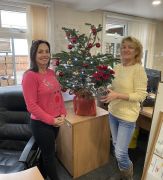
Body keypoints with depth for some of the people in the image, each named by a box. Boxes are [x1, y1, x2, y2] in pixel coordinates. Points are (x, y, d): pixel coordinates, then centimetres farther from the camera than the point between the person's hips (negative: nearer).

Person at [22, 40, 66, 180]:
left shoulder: (51, 73, 4)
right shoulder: (30, 75, -18)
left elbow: (59, 95, 10)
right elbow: (31, 105, -19)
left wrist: (63, 114, -1)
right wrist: (51, 120, -16)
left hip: (56, 121, 7)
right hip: (41, 123, -7)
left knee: (48, 152, 24)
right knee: (49, 154, 14)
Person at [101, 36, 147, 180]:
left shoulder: (138, 69, -15)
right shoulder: (117, 67, 4)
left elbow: (141, 95, -18)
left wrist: (117, 95, -26)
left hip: (128, 116, -6)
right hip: (113, 113, 7)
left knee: (120, 153, 0)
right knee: (116, 148, 20)